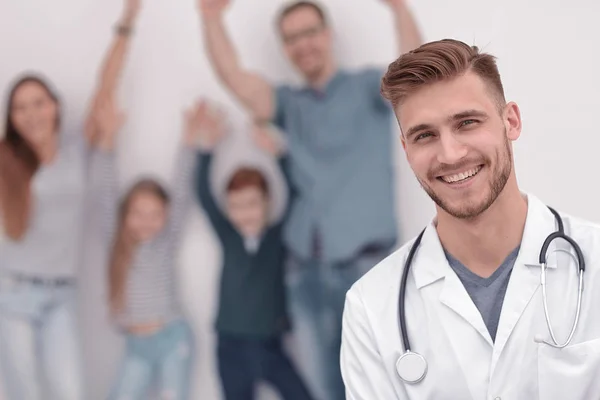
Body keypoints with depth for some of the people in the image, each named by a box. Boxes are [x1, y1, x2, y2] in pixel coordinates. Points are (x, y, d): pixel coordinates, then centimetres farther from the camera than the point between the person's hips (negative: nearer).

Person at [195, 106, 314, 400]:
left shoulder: (279, 236, -3)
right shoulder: (228, 238, 1)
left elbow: (294, 195, -19)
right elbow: (205, 196, -12)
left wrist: (278, 154, -37)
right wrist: (208, 147, -28)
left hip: (271, 345, -1)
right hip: (232, 347, 2)